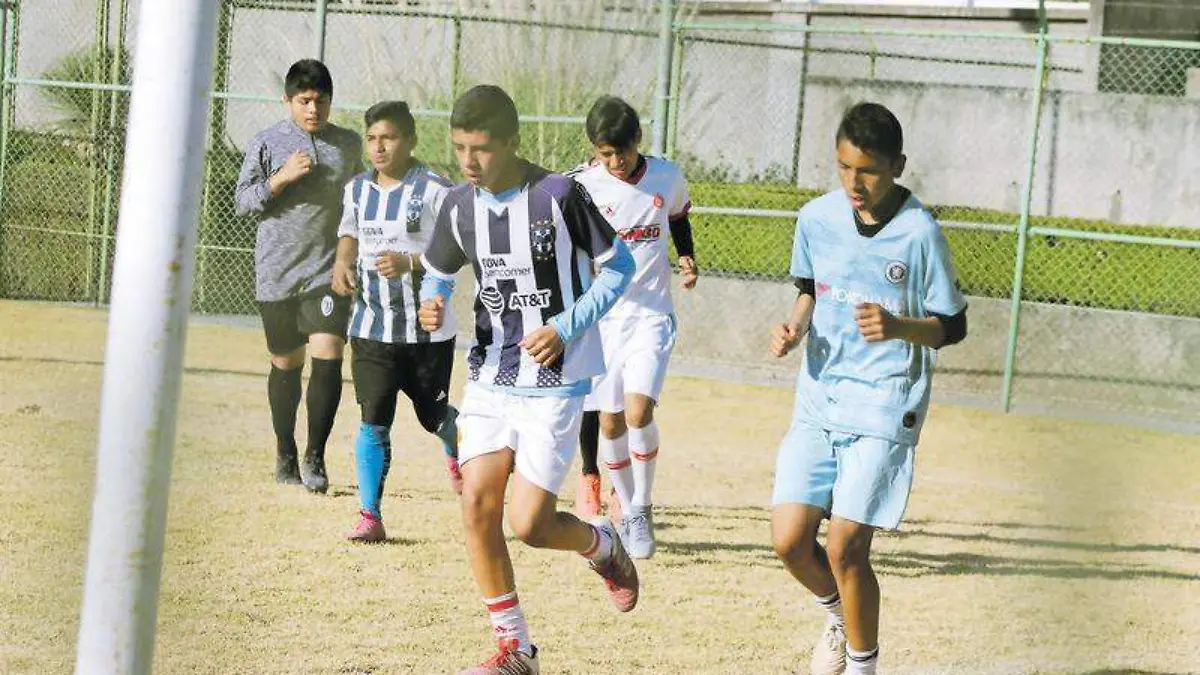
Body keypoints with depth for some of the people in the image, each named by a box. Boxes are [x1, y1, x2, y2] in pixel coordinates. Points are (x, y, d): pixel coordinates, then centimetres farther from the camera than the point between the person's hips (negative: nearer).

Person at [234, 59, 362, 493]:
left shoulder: (349, 145, 7)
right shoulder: (266, 143, -1)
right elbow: (243, 201, 0)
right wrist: (282, 178, -15)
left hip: (329, 270, 1)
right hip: (278, 273, -1)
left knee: (328, 356, -14)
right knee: (285, 363, 10)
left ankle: (315, 458, -7)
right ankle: (285, 452, 27)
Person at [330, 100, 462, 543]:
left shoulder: (435, 191, -11)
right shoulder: (357, 190, 5)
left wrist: (410, 263, -27)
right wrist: (343, 263, 0)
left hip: (427, 329, -3)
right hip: (372, 328, 3)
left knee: (433, 416, 13)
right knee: (374, 422, -7)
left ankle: (457, 452, 49)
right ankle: (369, 515, -4)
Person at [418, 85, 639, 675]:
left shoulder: (559, 195, -15)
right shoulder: (459, 206, 0)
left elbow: (618, 266, -6)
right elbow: (437, 272, 16)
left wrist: (565, 327, -17)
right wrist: (432, 303, -8)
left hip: (554, 384, -5)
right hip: (490, 378, 5)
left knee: (529, 524, -10)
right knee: (478, 504, -6)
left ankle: (603, 544, 26)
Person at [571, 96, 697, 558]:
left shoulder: (667, 177, -1)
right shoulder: (583, 187, -8)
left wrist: (687, 258, 1)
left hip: (651, 314, 0)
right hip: (601, 316, 0)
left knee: (638, 410, -18)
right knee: (610, 420, 4)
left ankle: (642, 508, 0)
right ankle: (627, 510, 25)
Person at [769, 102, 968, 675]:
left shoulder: (919, 234, -12)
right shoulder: (817, 218, 1)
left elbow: (951, 327, -5)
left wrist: (898, 327, -24)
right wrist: (795, 326, -2)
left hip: (886, 406, -5)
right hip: (819, 398, 5)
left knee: (844, 547, -10)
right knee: (789, 540, -1)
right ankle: (840, 618, 30)